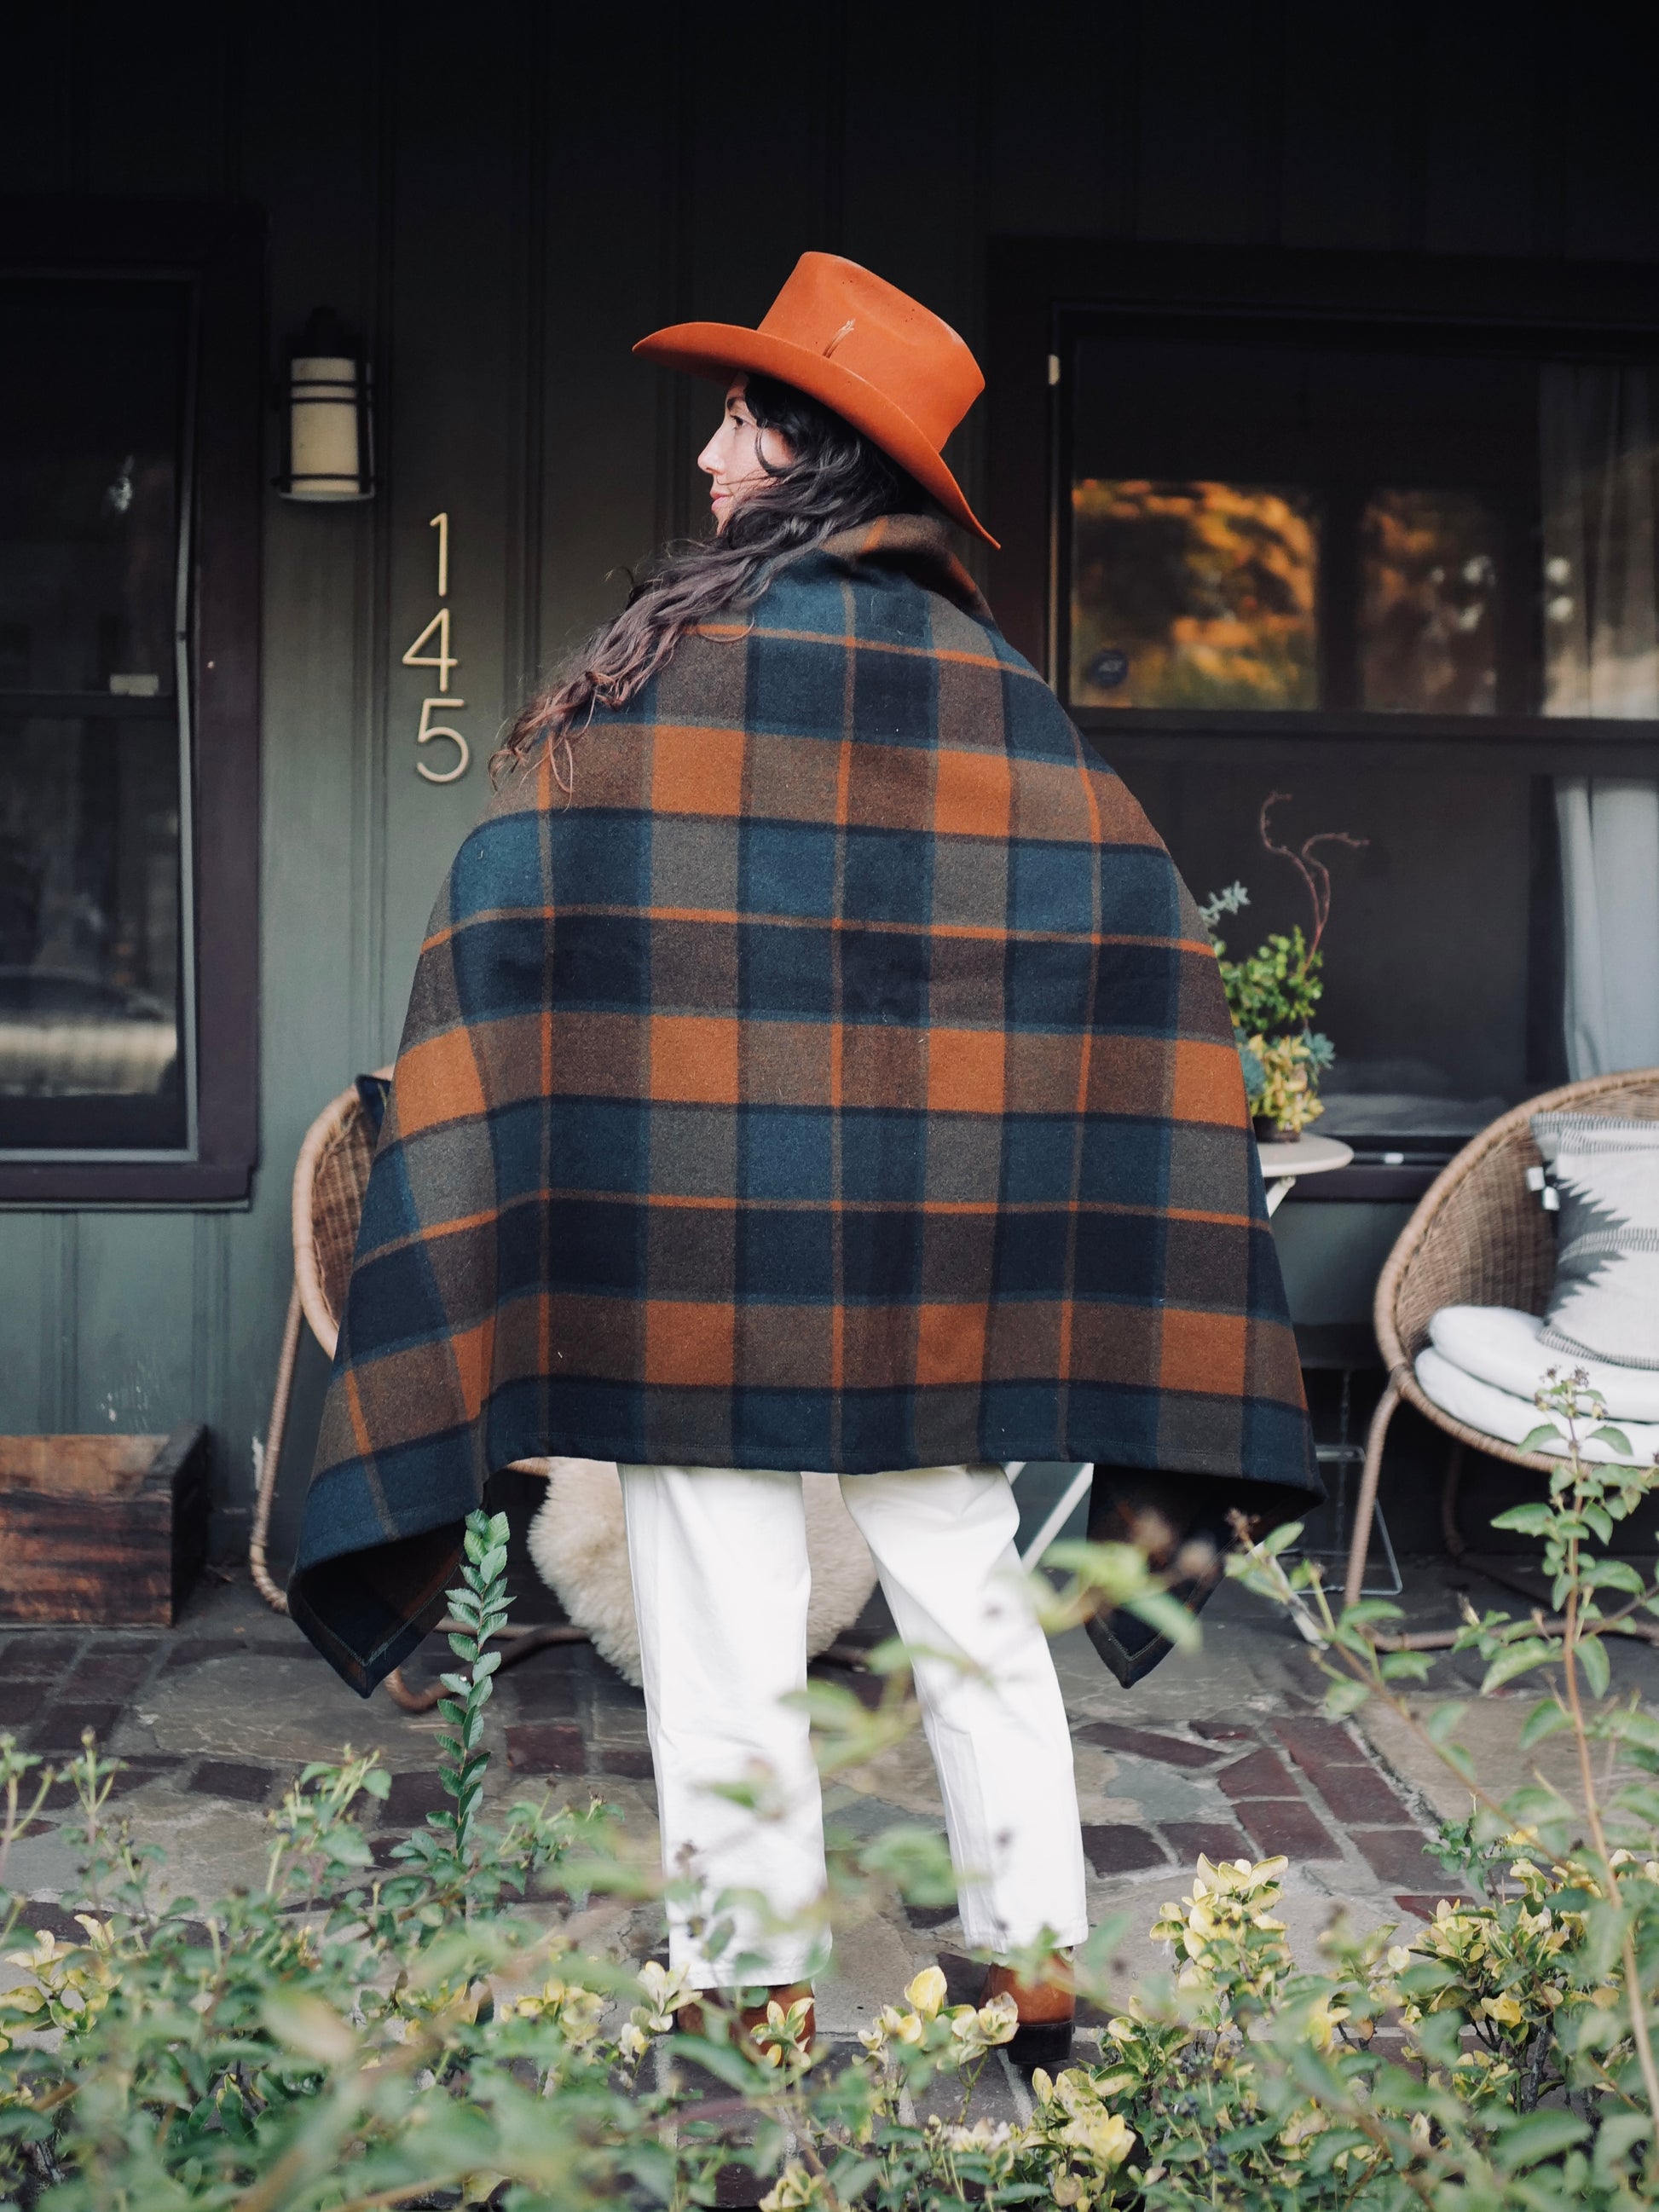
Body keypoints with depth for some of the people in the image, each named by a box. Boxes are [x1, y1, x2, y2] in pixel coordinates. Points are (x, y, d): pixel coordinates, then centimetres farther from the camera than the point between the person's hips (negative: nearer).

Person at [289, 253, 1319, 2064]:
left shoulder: (656, 675, -8)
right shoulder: (996, 689, 3)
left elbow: (520, 934, -9)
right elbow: (1134, 940, 3)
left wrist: (523, 1227, -2)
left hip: (695, 1228, -3)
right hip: (936, 1234, 4)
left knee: (725, 1630, 7)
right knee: (968, 1604, 15)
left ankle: (752, 1988, 17)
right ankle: (1036, 1970, 23)